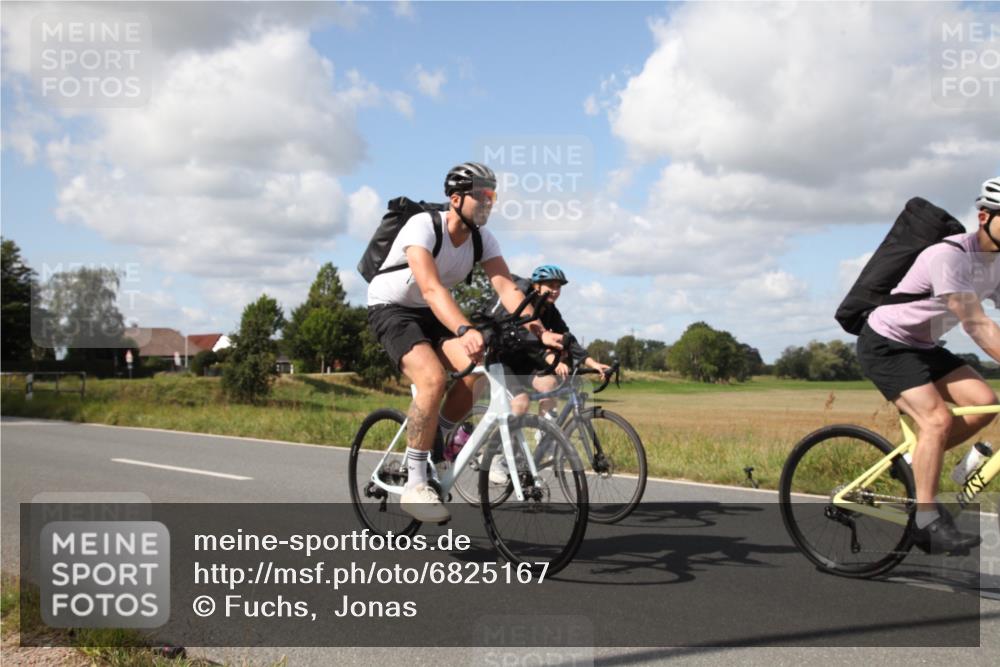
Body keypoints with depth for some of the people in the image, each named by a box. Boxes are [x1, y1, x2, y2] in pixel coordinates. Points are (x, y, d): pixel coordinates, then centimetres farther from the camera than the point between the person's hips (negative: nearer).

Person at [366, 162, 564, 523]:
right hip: (391, 309, -6)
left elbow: (506, 287, -16)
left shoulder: (483, 239, -6)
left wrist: (539, 330, -33)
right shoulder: (422, 227, -26)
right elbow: (431, 288, -40)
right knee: (433, 378, -30)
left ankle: (436, 445, 3)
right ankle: (414, 486, -21)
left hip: (431, 315, 6)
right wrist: (466, 330, -55)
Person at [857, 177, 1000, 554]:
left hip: (923, 347, 9)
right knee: (937, 419, -23)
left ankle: (914, 459, 8)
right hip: (885, 345, -9)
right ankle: (926, 521, -15)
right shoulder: (948, 256, -25)